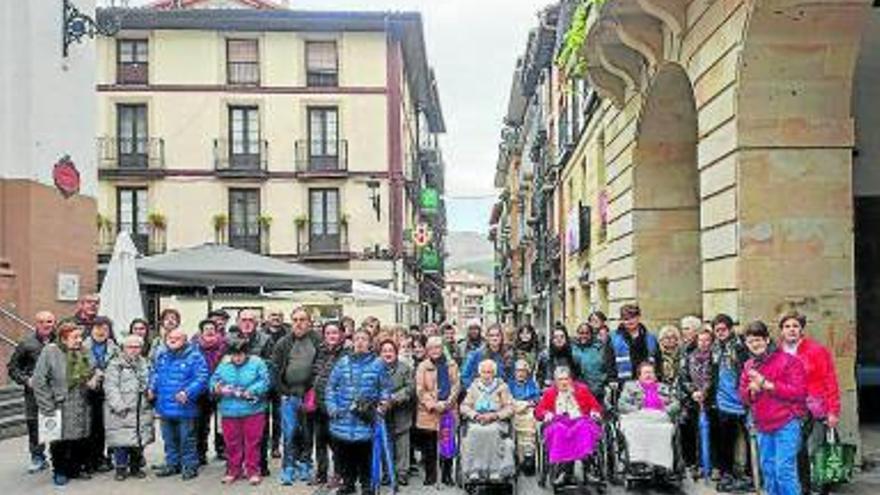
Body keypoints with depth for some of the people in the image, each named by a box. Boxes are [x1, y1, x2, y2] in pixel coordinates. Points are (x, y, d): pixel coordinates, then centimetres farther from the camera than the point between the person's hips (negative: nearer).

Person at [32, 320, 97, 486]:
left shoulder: (82, 351, 7)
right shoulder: (50, 352, -10)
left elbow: (91, 372, 23)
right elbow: (39, 381, -11)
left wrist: (93, 380, -1)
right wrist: (48, 407, -15)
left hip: (81, 406, 5)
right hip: (60, 406, -5)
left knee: (80, 440, 10)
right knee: (60, 440, 3)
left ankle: (76, 468, 27)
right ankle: (59, 472, 19)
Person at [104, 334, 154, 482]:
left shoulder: (145, 364, 13)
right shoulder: (115, 364, -3)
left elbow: (150, 383, 23)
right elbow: (110, 386, -10)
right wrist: (119, 405, -17)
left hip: (142, 410, 4)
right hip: (122, 411, -4)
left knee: (140, 439, 8)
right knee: (121, 440, -4)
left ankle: (136, 467, 21)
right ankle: (121, 468, 9)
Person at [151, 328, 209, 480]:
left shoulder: (194, 357, -12)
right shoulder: (162, 356, 9)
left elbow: (202, 378, -17)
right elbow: (156, 374, 23)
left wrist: (188, 393, -26)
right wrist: (152, 388, 7)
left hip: (184, 408, -6)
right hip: (165, 407, 6)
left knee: (187, 439, 3)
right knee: (169, 439, 18)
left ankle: (190, 466, 15)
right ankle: (172, 464, 31)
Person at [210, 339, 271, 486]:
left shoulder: (257, 363, -2)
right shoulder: (224, 366, 9)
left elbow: (264, 382, -10)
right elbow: (214, 380, 7)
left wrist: (251, 391, -23)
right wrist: (216, 388, -15)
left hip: (252, 409, -3)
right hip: (229, 411, 3)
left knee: (253, 443, 2)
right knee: (232, 443, 9)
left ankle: (253, 472, 13)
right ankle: (233, 471, 23)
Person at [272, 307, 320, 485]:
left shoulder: (318, 342, -1)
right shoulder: (283, 343, 2)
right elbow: (275, 368, 3)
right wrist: (284, 391, -3)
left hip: (309, 395, 0)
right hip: (289, 395, 0)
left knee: (307, 434, 9)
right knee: (289, 433, 0)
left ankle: (304, 467, 22)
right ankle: (288, 470, 9)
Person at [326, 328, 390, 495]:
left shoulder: (377, 364, 2)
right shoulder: (343, 362, 7)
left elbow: (384, 388, 7)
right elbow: (331, 385, 9)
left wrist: (383, 403, -8)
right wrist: (331, 406, 0)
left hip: (365, 419, -2)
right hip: (343, 419, 2)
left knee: (365, 453, 1)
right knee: (345, 453, 9)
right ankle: (348, 482, 25)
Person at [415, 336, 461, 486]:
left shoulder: (451, 365, 10)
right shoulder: (423, 366, 4)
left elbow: (456, 385, 3)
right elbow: (420, 390, -3)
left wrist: (447, 403, -11)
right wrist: (433, 405, -14)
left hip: (448, 411, 1)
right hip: (428, 413, -1)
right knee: (429, 446, 1)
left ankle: (447, 475, 14)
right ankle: (430, 476, 12)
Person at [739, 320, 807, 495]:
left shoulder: (788, 361, -8)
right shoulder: (748, 366, 12)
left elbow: (799, 391, -15)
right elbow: (743, 395, 16)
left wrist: (767, 384, -18)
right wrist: (752, 390, -8)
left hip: (786, 424, -7)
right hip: (763, 426, 7)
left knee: (784, 469, -11)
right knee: (768, 469, 13)